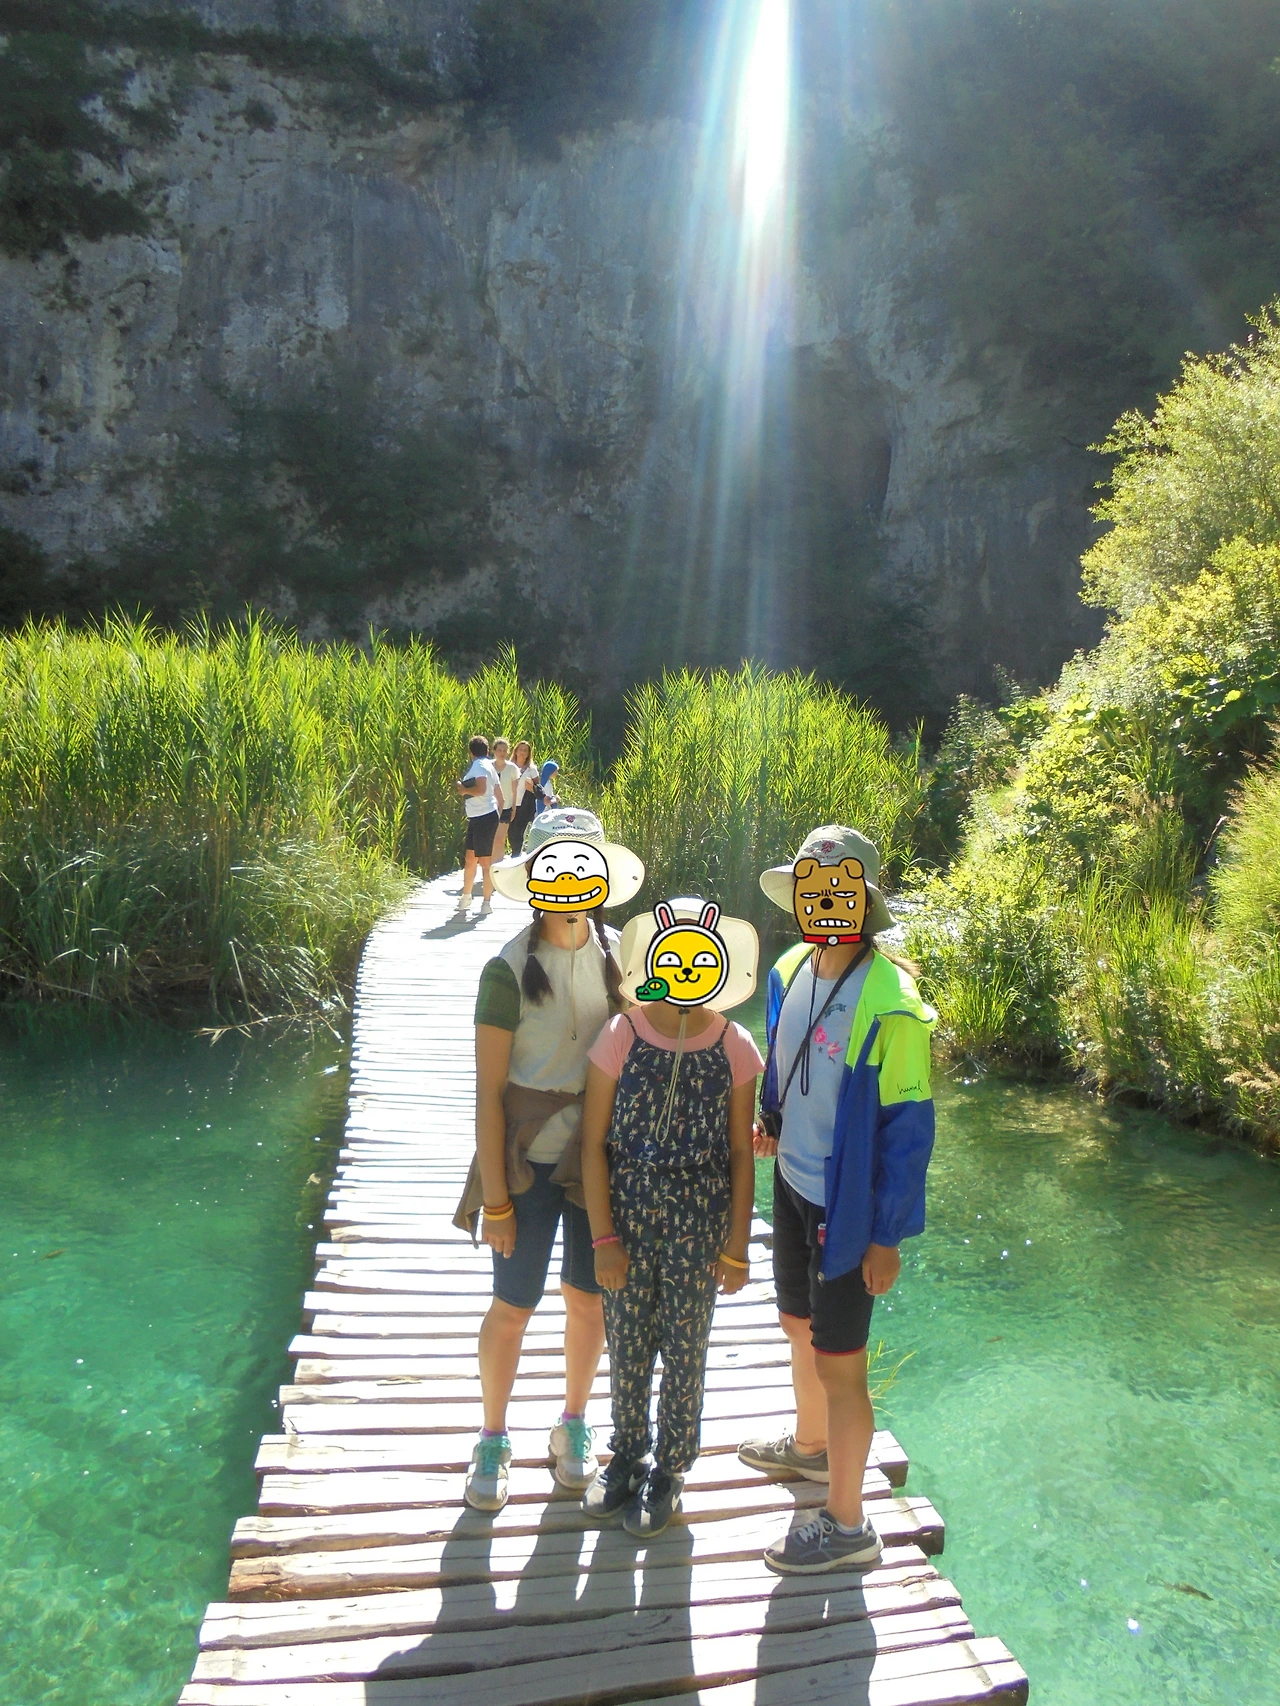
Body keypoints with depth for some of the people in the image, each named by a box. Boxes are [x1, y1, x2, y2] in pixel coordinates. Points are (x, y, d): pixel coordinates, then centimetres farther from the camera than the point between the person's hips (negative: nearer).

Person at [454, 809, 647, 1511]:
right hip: (529, 1159, -3)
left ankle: (573, 1425, 39)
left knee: (588, 1297, 15)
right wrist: (495, 1199, -12)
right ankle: (492, 1440, 32)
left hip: (603, 1155, 4)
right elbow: (488, 1092, -12)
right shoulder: (508, 970, -15)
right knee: (513, 1307, 8)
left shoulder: (619, 956, -3)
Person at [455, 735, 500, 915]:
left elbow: (480, 789, -28)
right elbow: (497, 792, 20)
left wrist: (464, 790, -13)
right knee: (470, 858, 15)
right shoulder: (488, 766, 16)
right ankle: (466, 895, 25)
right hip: (477, 818, 10)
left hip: (484, 818, -10)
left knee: (485, 860, -4)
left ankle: (487, 901, 1)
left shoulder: (479, 766, -13)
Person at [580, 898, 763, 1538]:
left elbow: (740, 1154, 0)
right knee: (627, 1342, 13)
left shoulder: (735, 1048, -6)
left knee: (685, 1347, 11)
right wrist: (604, 1238, -7)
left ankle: (668, 1472, 34)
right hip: (627, 1209, 0)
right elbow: (593, 1144, -5)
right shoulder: (620, 1037, -8)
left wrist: (736, 1246, 0)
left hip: (699, 1219, 0)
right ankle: (626, 1458, 38)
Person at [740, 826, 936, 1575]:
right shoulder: (792, 970, -2)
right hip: (794, 1184, 8)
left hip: (848, 1205, -8)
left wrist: (886, 1237, -16)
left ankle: (847, 1526, 26)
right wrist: (769, 1121, 0)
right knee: (801, 1325, 26)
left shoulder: (890, 1005, -25)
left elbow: (909, 1128, -19)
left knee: (839, 1362, 6)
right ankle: (810, 1446, 52)